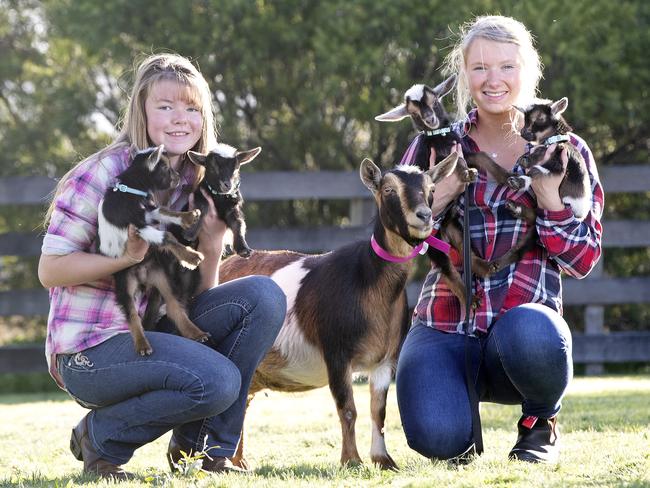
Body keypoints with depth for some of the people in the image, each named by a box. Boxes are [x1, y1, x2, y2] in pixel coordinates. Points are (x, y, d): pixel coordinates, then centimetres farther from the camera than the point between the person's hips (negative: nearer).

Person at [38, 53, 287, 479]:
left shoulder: (196, 185, 7)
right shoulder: (104, 173, -13)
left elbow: (198, 295, 8)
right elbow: (50, 270, -14)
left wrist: (213, 243, -11)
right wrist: (128, 256, -26)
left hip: (154, 331, 7)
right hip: (89, 349, -7)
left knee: (264, 296, -10)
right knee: (217, 380, -28)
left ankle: (199, 444, -1)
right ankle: (100, 437, -3)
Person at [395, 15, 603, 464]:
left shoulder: (565, 152, 7)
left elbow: (582, 262, 3)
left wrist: (550, 198, -12)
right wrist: (438, 196, -11)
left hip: (527, 320, 0)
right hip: (444, 330, 1)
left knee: (528, 331, -40)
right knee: (437, 437, -31)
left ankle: (540, 423, -4)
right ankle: (465, 420, 10)